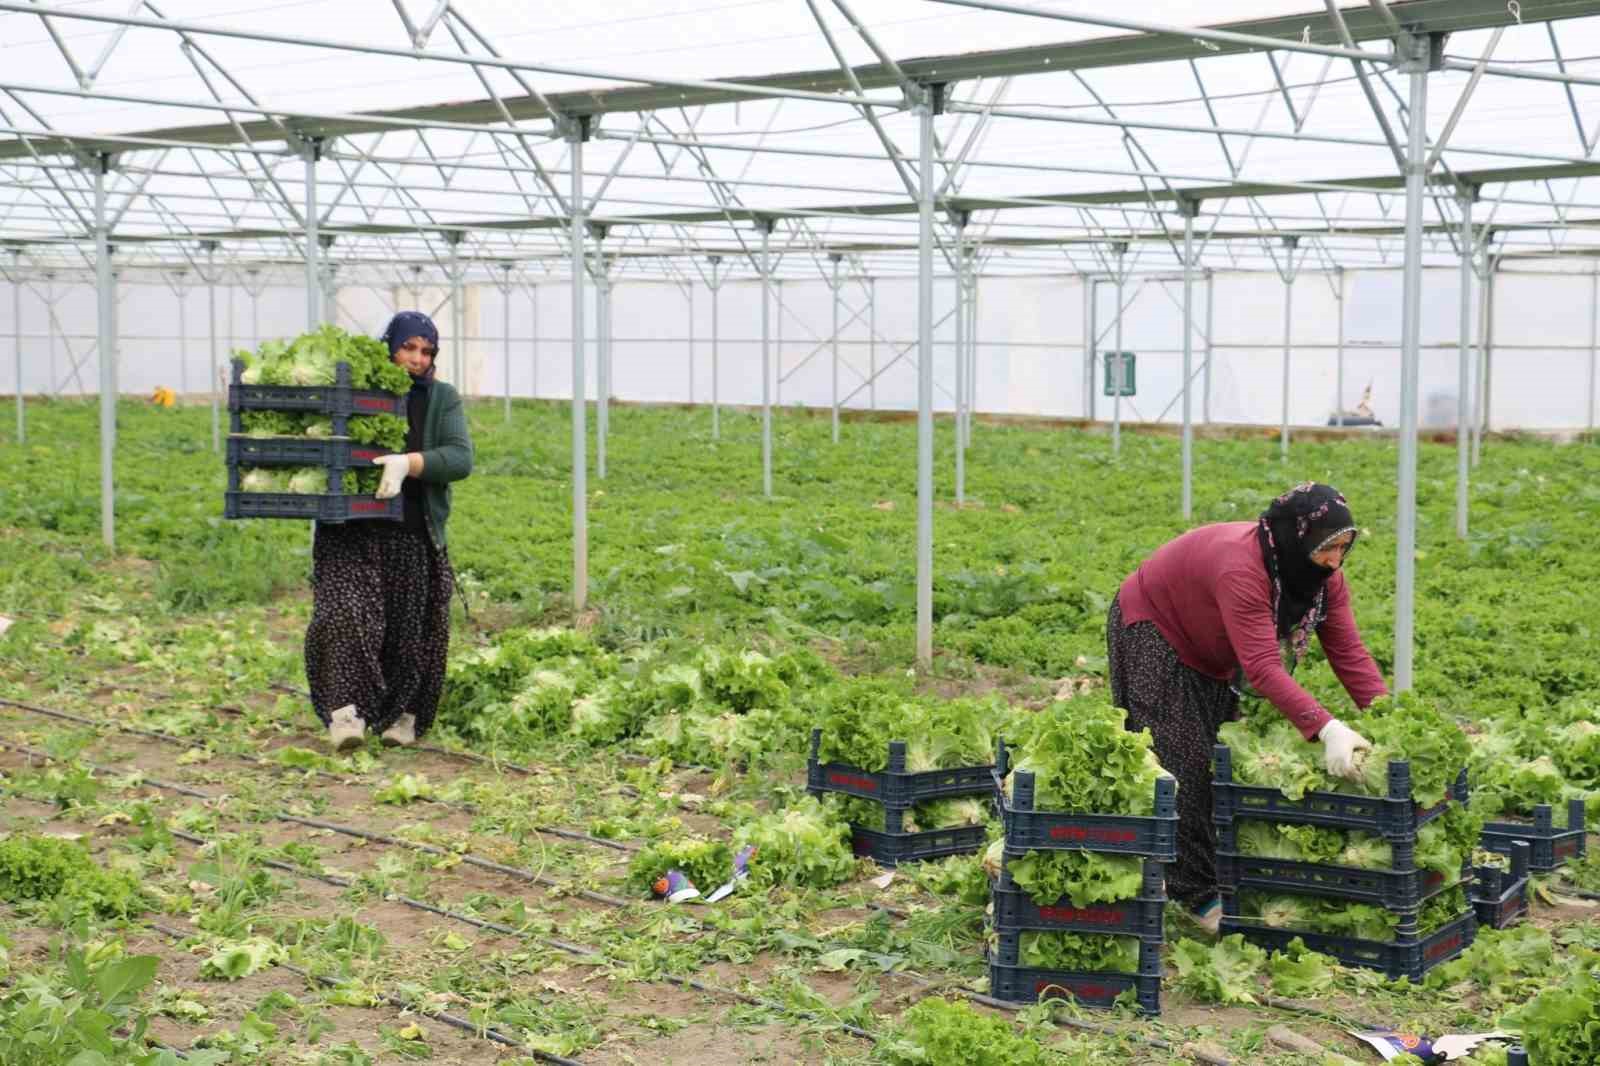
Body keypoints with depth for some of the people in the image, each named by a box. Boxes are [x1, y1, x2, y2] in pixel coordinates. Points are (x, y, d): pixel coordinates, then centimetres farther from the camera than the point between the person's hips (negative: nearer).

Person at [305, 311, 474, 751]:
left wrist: (407, 463, -25)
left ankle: (403, 715, 25)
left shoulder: (441, 400, 5)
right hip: (351, 533, -1)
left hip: (413, 537, 1)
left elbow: (460, 459, -9)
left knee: (409, 631, 8)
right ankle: (346, 712, -19)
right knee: (347, 615, -18)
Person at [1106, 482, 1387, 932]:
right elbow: (1263, 668, -47)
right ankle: (1198, 894, -4)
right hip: (1154, 632, -8)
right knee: (1186, 762, -10)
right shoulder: (1241, 568, -41)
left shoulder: (1325, 574, -17)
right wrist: (1326, 728, -54)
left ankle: (1226, 875, 20)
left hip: (1212, 650, 8)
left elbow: (1349, 652, -17)